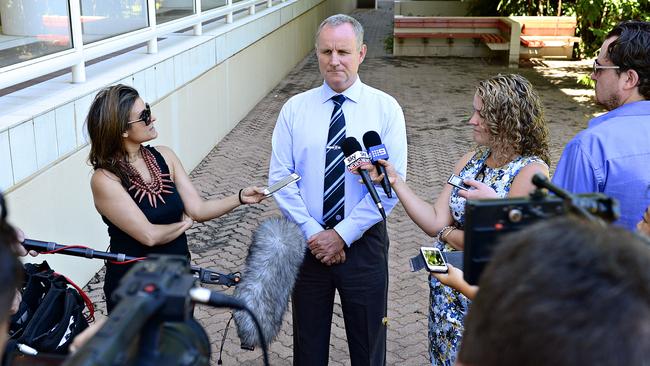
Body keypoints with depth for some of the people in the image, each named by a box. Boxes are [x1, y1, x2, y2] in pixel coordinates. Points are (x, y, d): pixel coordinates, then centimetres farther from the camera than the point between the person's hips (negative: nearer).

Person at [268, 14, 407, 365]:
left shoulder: (386, 108, -5)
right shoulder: (294, 109, 0)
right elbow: (279, 176, -3)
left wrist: (342, 235, -15)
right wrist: (312, 232, -13)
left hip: (363, 242, -1)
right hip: (306, 241, 1)